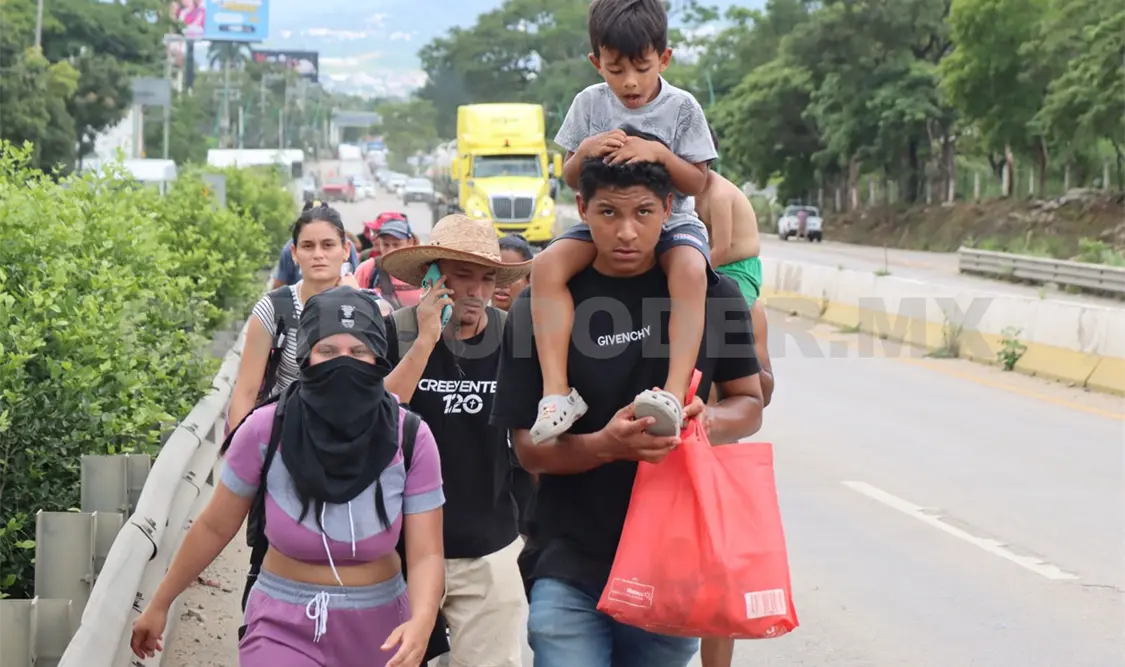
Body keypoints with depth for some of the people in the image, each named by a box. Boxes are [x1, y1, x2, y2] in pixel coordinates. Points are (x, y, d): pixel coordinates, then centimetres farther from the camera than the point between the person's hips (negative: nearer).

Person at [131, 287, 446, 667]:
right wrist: (159, 604, 7)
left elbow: (426, 554, -15)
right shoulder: (266, 431, -16)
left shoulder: (411, 440, -15)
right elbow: (214, 527, -2)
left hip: (379, 630, 2)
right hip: (285, 626, -1)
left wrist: (421, 622, -35)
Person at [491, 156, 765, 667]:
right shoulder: (539, 308, -5)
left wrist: (708, 420, -15)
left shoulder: (712, 295, 0)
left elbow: (749, 405, 9)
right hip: (571, 570, -2)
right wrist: (607, 444, -24)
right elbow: (528, 447, -4)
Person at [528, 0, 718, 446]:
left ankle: (674, 392, -44)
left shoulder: (681, 107, -5)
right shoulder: (590, 104, 1)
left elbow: (696, 182, -5)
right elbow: (570, 179, 7)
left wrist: (659, 153, -23)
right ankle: (557, 391, -28)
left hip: (670, 220, -2)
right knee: (547, 266, -26)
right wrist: (585, 152, -16)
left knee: (690, 271, -37)